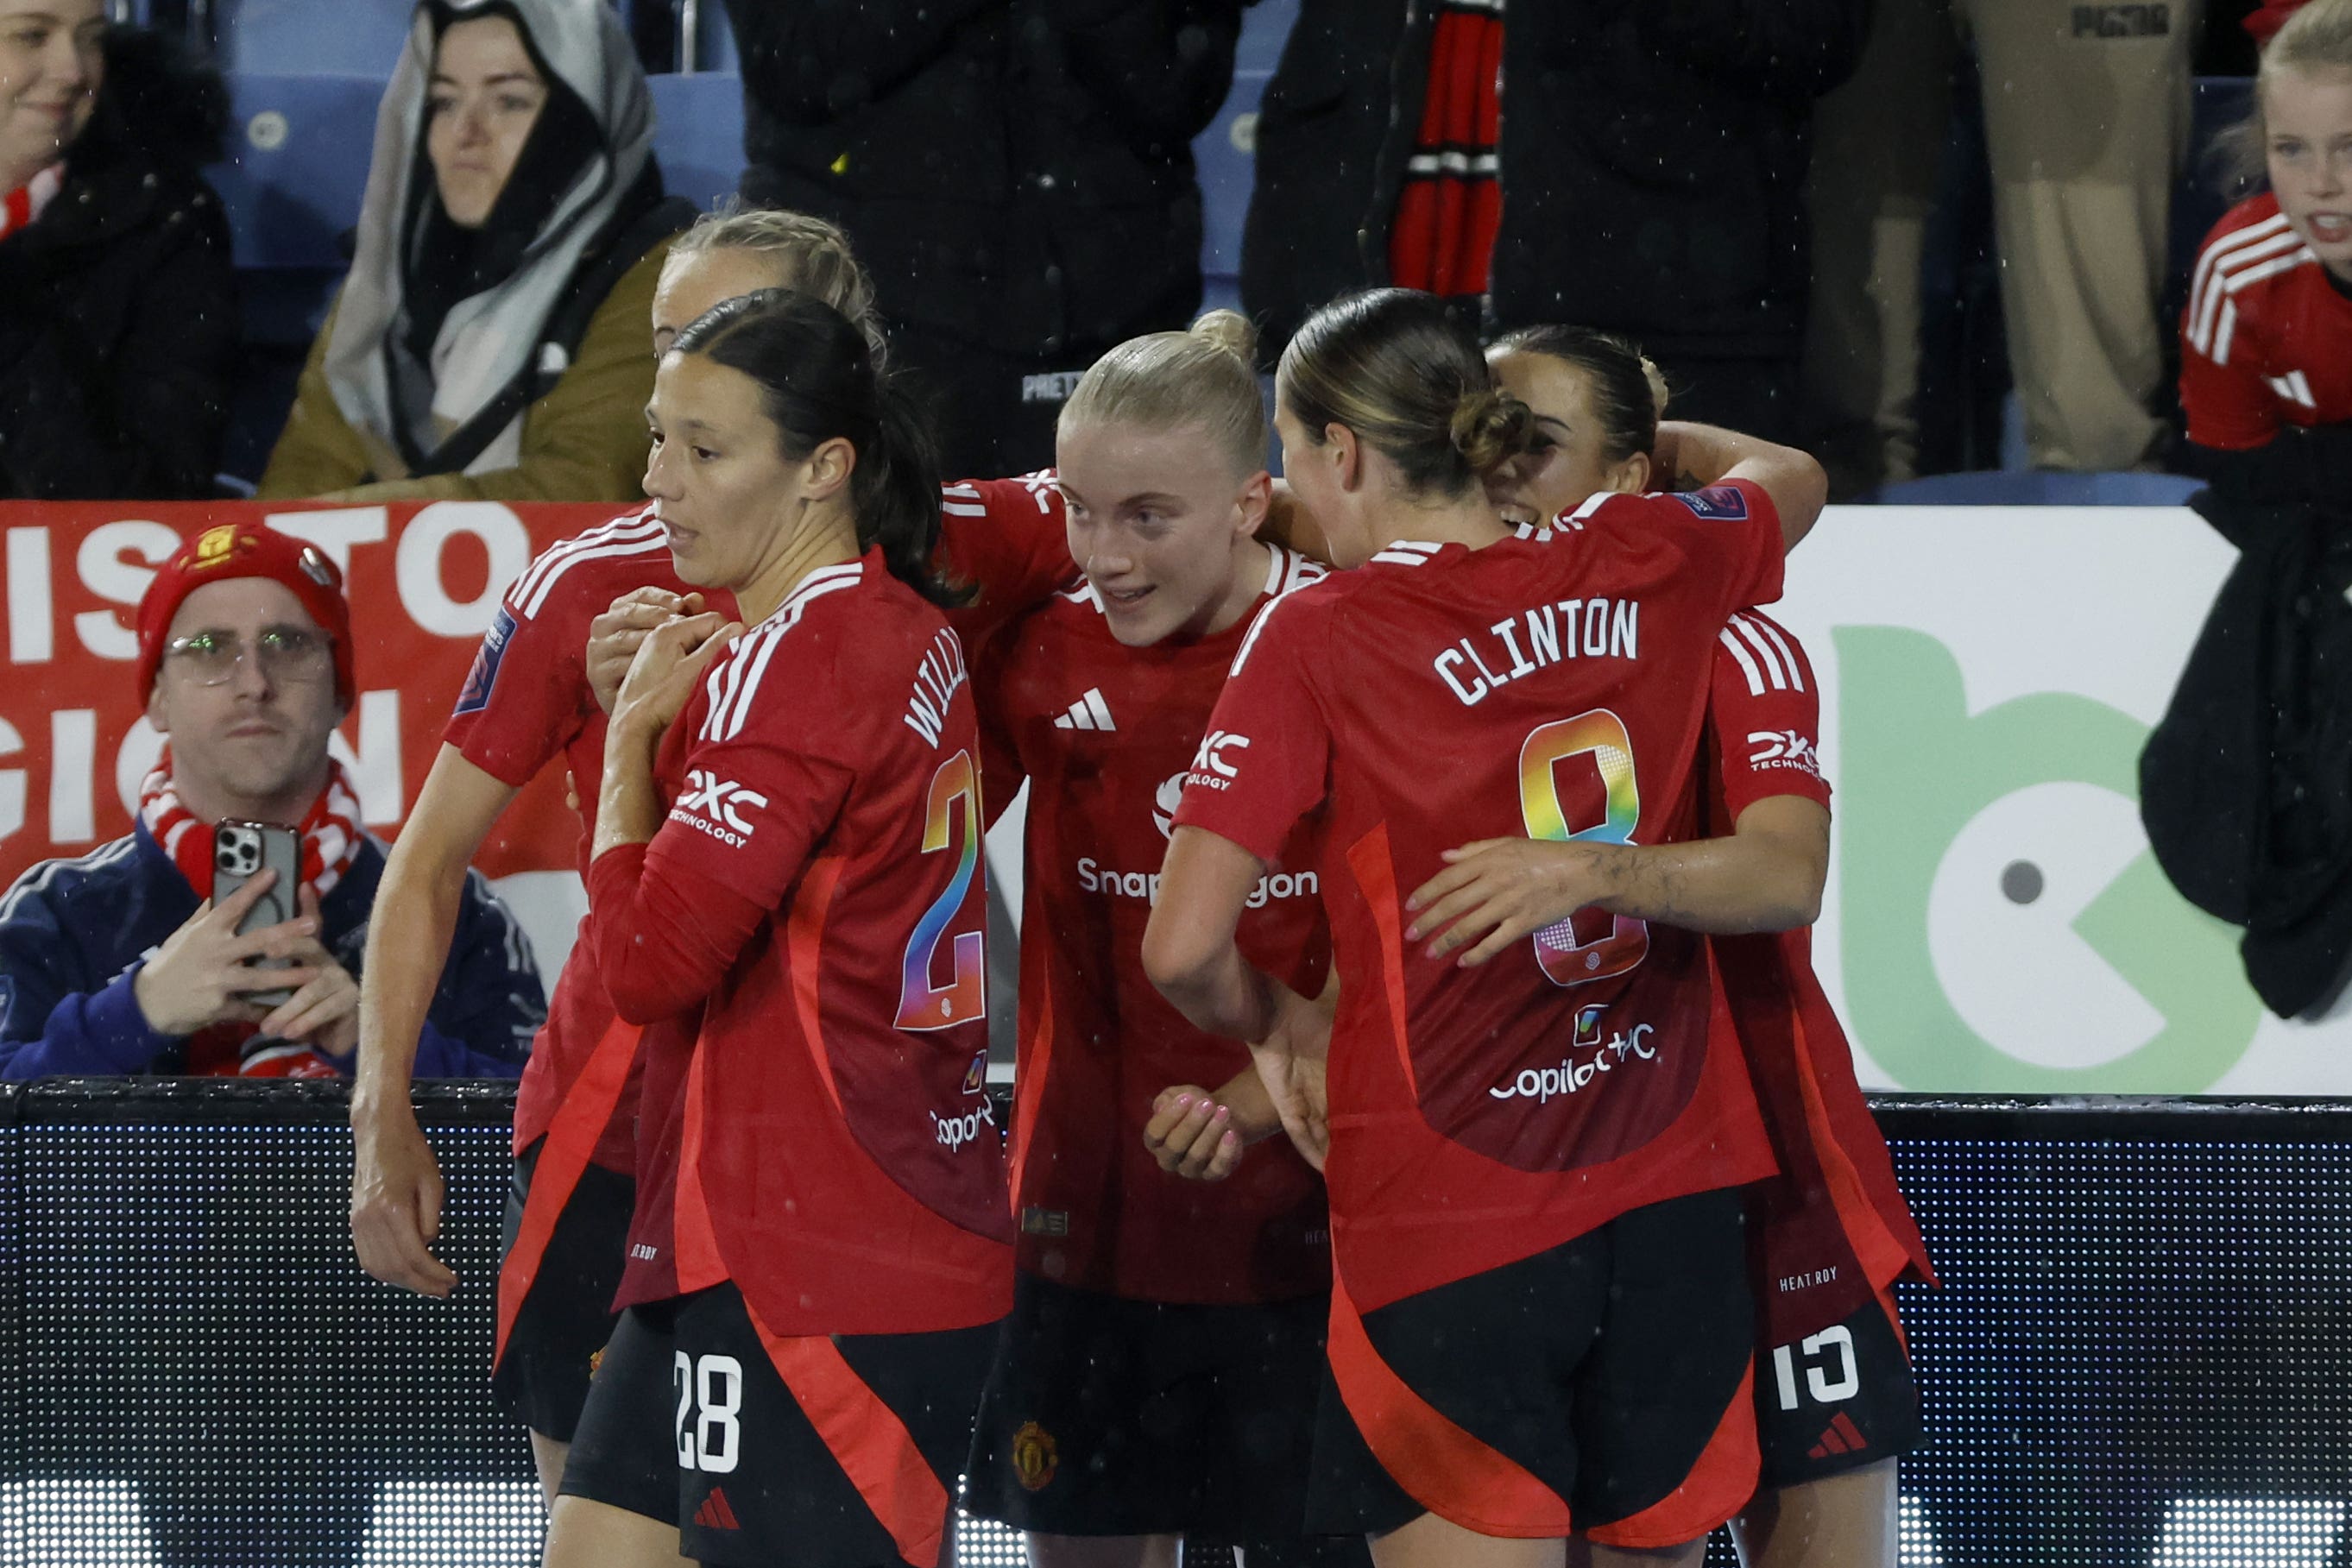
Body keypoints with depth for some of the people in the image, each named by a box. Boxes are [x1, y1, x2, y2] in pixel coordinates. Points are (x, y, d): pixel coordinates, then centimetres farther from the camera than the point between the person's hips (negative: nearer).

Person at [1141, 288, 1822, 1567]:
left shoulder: (1318, 637, -9)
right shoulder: (1646, 565, 4)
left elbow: (1183, 949, -12)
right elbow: (1789, 478, 29)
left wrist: (1275, 1023, 8)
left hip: (1448, 1220, -5)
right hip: (1670, 1194, 5)